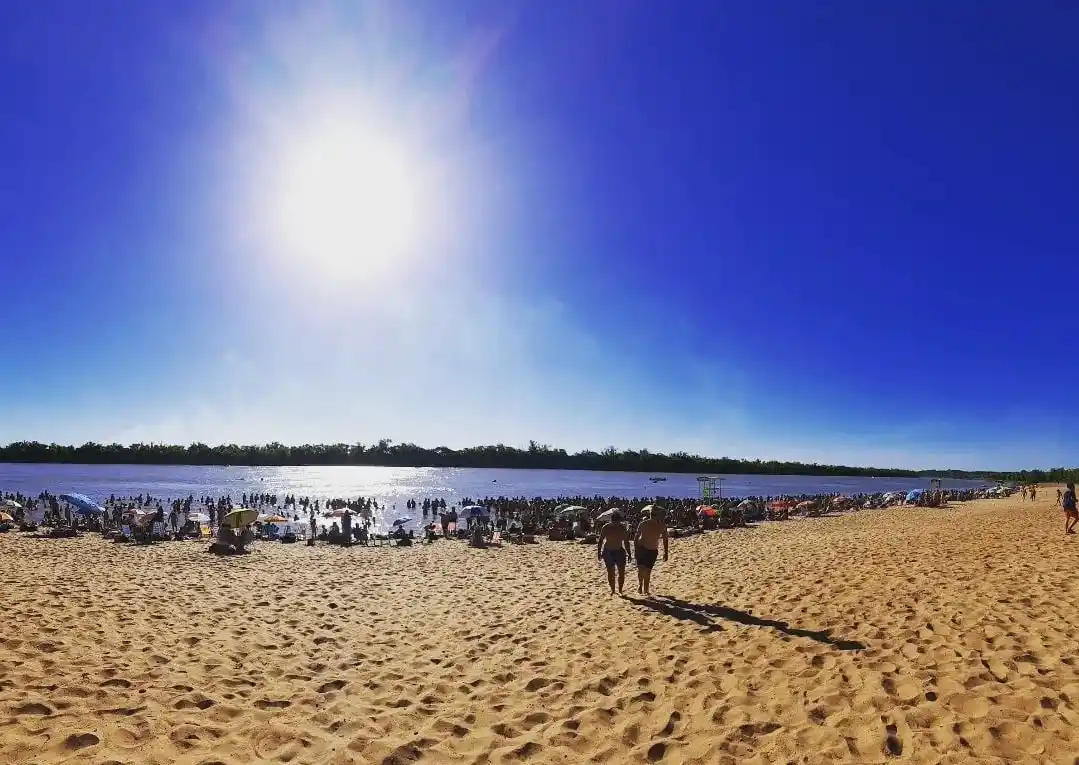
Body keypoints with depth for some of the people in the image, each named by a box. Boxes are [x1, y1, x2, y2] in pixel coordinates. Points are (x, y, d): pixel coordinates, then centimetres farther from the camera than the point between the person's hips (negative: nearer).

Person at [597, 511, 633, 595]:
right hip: (608, 552, -1)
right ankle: (612, 590, 14)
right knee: (610, 572, 0)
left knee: (622, 572, -6)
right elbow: (601, 540, -2)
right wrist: (599, 552, -5)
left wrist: (628, 553, 6)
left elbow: (626, 542, 7)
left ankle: (620, 590, 7)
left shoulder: (623, 528, -3)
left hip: (620, 551, 2)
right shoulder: (606, 528, -9)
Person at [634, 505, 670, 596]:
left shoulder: (662, 526, -8)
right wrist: (636, 550, -13)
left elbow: (665, 539, 2)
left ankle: (645, 590, 16)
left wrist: (665, 552, 0)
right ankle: (640, 585, 1)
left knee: (648, 570, 5)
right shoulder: (644, 524, -15)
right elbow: (637, 537, -9)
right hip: (642, 548, -2)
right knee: (641, 568, -19)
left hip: (653, 550, 2)